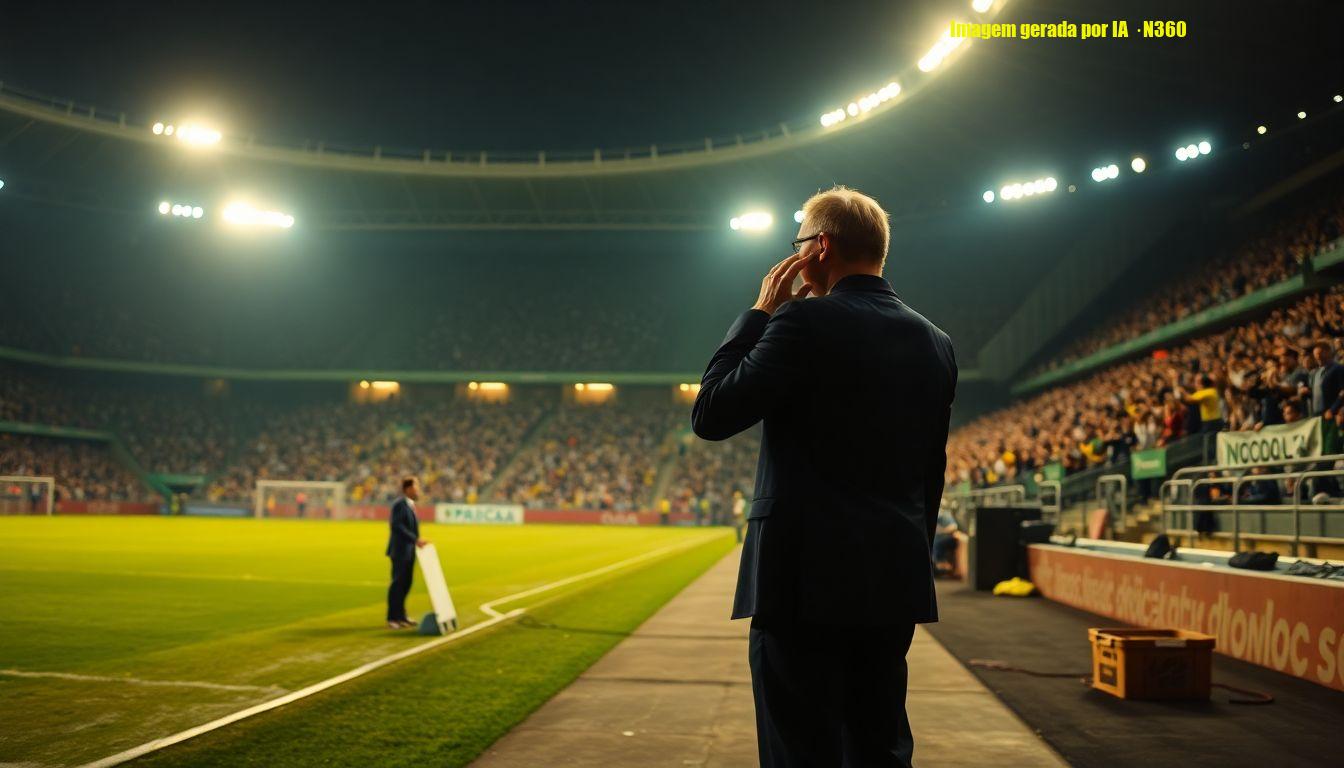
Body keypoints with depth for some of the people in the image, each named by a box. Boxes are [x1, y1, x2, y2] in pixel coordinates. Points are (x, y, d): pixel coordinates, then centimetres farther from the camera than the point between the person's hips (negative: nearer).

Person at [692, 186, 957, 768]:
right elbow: (931, 475, 15)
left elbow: (711, 415, -10)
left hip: (806, 579, -7)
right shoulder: (935, 344, 10)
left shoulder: (805, 320, -12)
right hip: (895, 584, 7)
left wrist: (758, 315, -2)